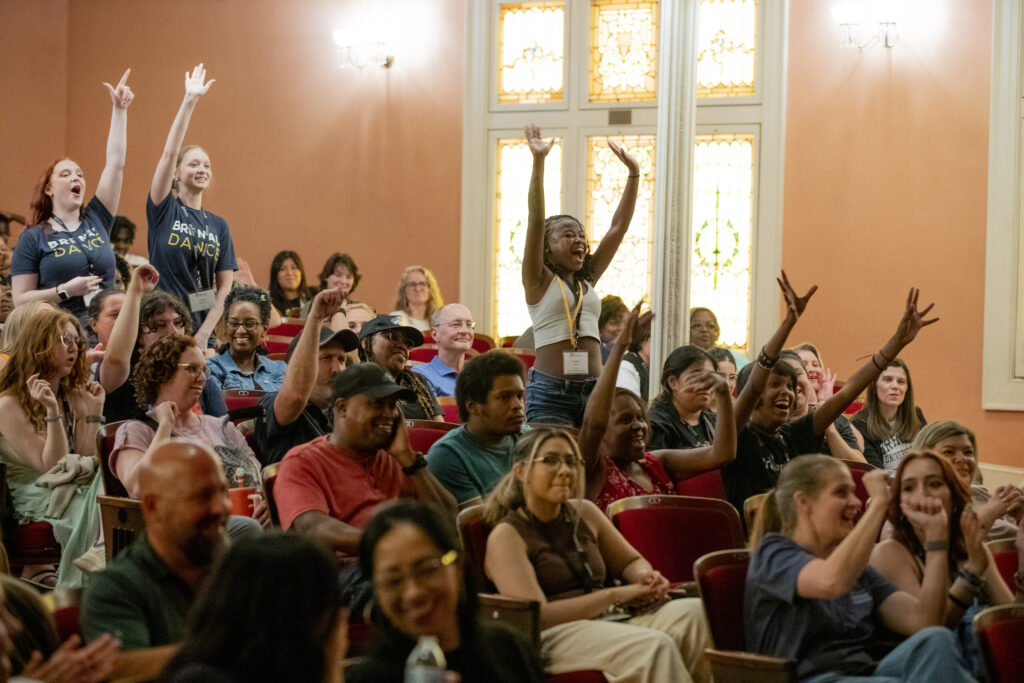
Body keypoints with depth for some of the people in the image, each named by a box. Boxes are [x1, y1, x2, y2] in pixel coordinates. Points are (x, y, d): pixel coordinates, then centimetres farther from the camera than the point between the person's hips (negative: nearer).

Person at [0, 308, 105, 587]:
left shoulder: (74, 397, 17)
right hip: (37, 501, -6)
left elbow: (88, 459, 8)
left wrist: (94, 411, 3)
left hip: (77, 489, 6)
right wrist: (52, 412, -19)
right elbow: (52, 467, -10)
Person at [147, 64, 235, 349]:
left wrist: (205, 332, -6)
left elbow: (225, 286, 7)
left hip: (201, 328, 3)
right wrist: (189, 101, -14)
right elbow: (169, 153, -9)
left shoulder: (219, 225, 10)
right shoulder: (164, 211, 2)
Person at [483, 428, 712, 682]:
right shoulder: (506, 535, -1)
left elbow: (630, 562, 31)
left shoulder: (584, 513, 18)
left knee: (694, 612, -25)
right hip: (556, 637, -6)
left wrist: (646, 577, 4)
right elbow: (538, 616, -12)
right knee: (655, 646, -36)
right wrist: (615, 595, -11)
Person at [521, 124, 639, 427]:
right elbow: (536, 222, -9)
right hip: (550, 390, -5)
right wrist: (538, 163, -18)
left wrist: (633, 173, 10)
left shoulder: (588, 279, 16)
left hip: (592, 390, 5)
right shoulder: (539, 280, 2)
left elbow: (618, 227, 14)